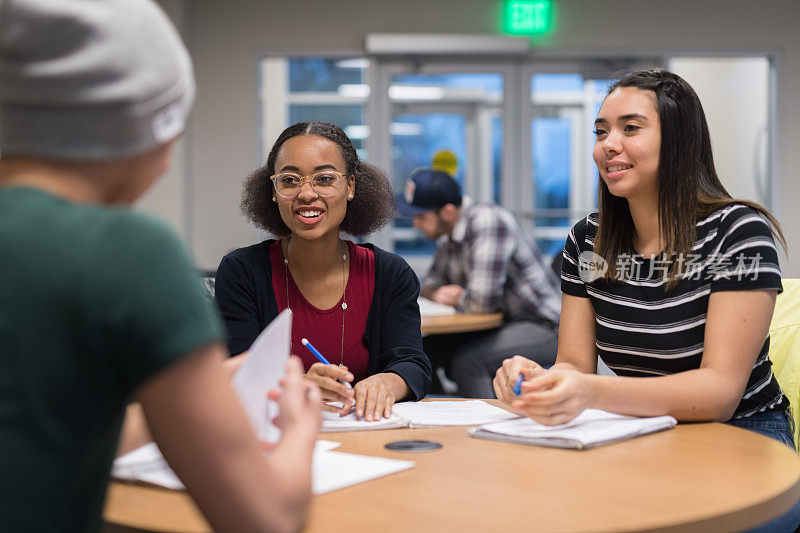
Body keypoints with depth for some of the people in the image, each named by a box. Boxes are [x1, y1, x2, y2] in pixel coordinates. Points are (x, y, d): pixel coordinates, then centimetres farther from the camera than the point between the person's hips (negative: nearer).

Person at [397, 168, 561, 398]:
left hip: (545, 328, -9)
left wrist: (457, 298, -6)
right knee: (427, 347, -4)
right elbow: (431, 283, 20)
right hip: (504, 324, 9)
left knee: (467, 360, -29)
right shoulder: (447, 233, 6)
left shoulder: (488, 221, -23)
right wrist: (437, 293, -4)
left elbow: (482, 302, -28)